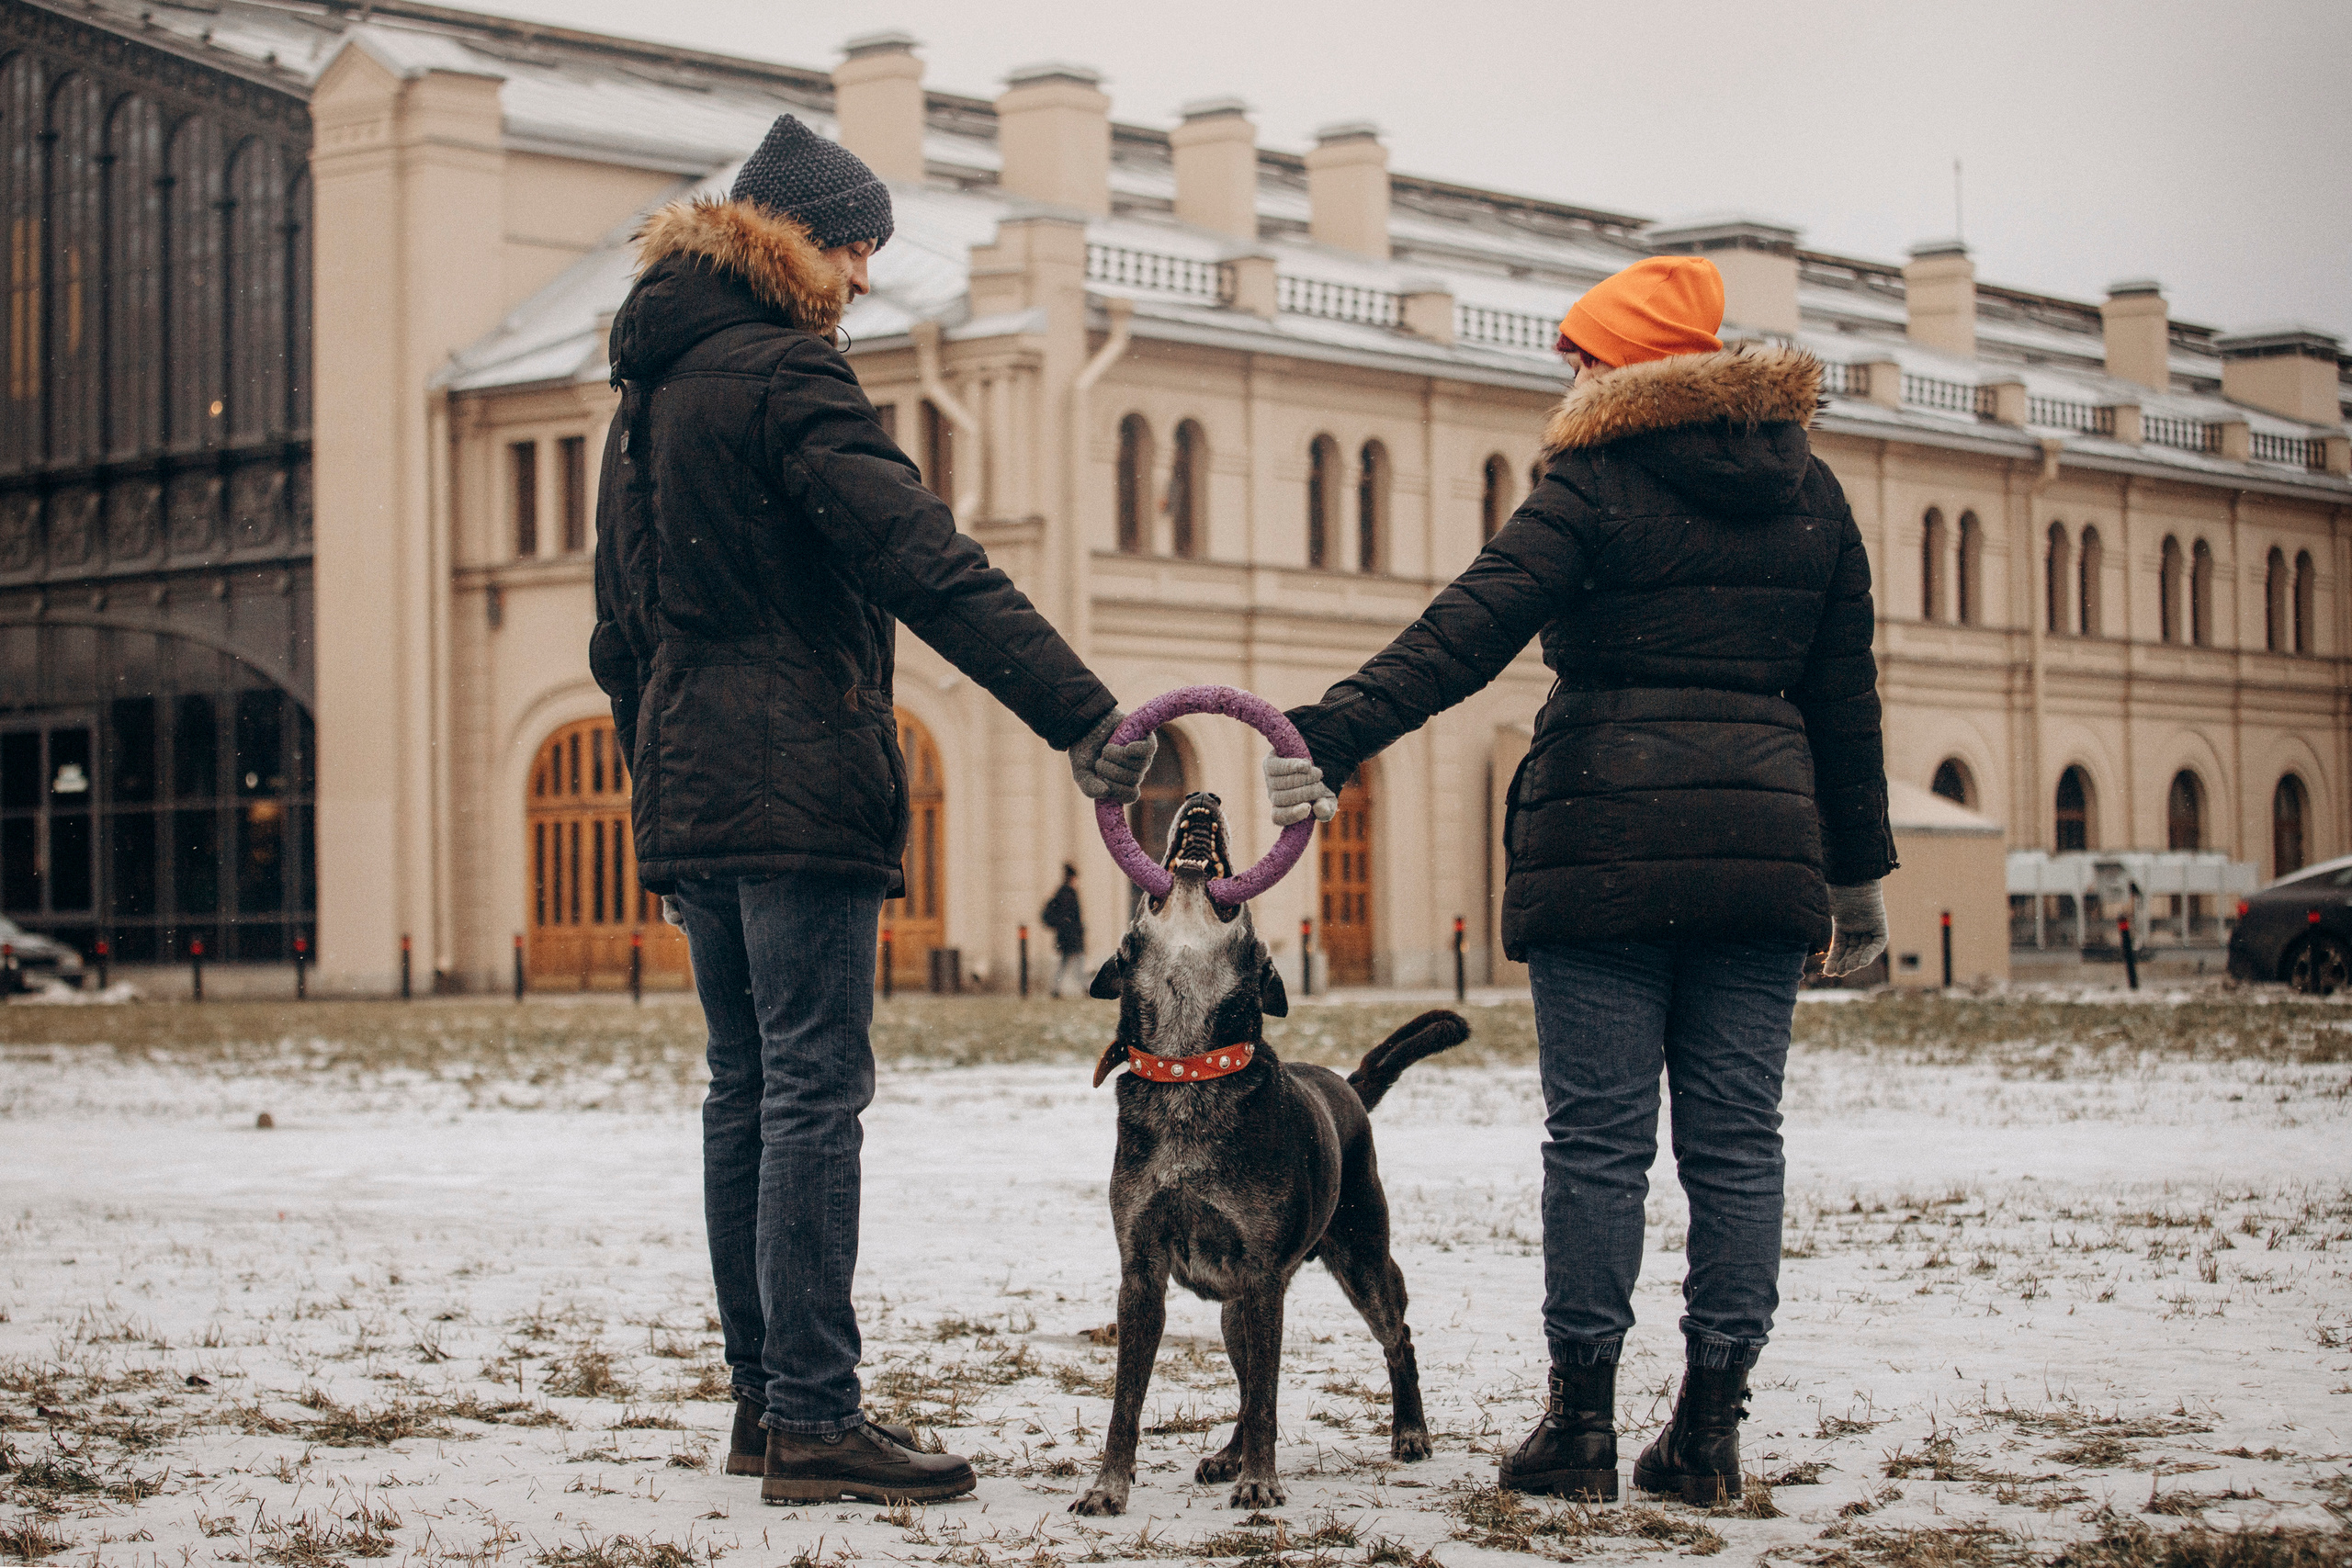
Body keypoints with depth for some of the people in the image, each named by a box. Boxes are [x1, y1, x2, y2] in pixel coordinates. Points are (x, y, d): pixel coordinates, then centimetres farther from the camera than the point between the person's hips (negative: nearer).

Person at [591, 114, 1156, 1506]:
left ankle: (764, 1399, 15)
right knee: (815, 1091, -9)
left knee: (746, 1090, 12)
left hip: (691, 800, 9)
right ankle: (813, 1420, -11)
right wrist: (1084, 713, -28)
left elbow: (622, 635, 24)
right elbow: (929, 565, -22)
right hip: (802, 790, -9)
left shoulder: (649, 392, 19)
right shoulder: (782, 376, -10)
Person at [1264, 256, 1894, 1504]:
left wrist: (1335, 735, -23)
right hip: (1762, 840, 5)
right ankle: (1710, 1424, 8)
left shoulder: (1599, 487, -4)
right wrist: (1859, 871, 21)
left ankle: (1582, 1419, 2)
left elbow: (1469, 629, -17)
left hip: (1606, 839, -5)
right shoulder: (1809, 491, 13)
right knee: (1735, 1139, 6)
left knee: (1599, 1137, -1)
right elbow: (1844, 693, 16)